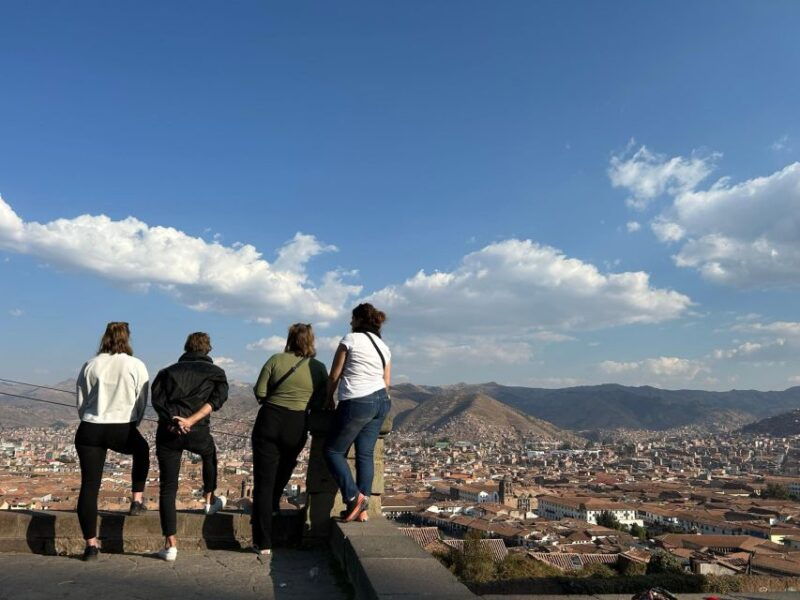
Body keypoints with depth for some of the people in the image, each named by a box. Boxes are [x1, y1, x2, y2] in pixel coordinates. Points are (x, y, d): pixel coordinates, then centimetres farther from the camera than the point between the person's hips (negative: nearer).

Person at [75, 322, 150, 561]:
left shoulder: (90, 366, 3)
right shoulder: (136, 366, -2)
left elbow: (81, 403, 10)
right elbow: (142, 404, 3)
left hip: (89, 431, 2)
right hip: (123, 431, -1)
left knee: (89, 485, 7)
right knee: (141, 450, 31)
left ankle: (91, 544, 10)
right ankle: (137, 500, 27)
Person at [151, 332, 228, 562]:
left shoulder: (168, 371, 18)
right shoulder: (215, 372, 14)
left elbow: (157, 399, -1)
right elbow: (217, 400, -6)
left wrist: (173, 421, -10)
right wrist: (191, 420, -13)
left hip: (167, 432, 1)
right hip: (198, 432, -1)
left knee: (167, 488, 7)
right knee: (209, 456, 34)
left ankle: (170, 544, 4)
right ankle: (210, 501, 46)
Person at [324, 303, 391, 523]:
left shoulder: (350, 339, -4)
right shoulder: (383, 347, 15)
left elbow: (334, 375, 0)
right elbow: (387, 382, 15)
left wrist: (329, 399, 13)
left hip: (357, 403, -7)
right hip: (381, 401, 7)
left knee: (333, 451, 6)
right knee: (365, 454, 9)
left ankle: (354, 497, -5)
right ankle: (362, 509, 10)